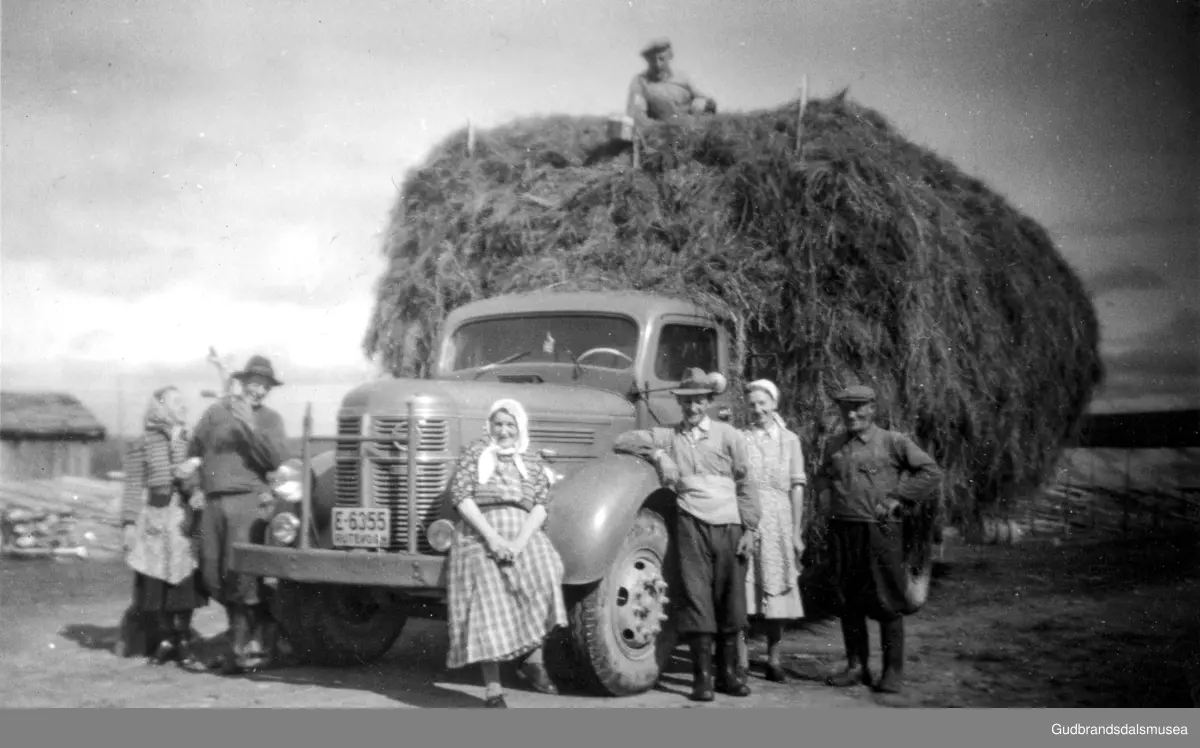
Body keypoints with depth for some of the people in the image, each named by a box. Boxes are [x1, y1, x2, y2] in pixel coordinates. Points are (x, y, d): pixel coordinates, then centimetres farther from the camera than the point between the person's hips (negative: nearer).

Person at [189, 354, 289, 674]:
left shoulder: (269, 419, 9)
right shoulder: (216, 412, 15)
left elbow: (277, 458, -7)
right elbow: (194, 450, 22)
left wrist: (250, 426, -13)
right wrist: (195, 485, 14)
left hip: (248, 500, -3)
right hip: (214, 501, 3)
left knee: (241, 573, -11)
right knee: (213, 576, 4)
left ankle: (250, 644, -2)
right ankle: (243, 638, 15)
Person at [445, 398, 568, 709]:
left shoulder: (533, 463, 14)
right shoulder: (474, 453, 7)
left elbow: (542, 505, 3)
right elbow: (461, 496, -4)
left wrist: (520, 542, -14)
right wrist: (491, 536, -15)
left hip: (522, 536, 2)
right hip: (479, 537, -1)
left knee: (543, 575, -26)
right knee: (487, 607, -9)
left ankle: (533, 661, -11)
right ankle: (493, 691, -1)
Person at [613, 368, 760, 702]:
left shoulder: (728, 436, 8)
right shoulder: (669, 436, 11)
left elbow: (745, 484, 7)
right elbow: (621, 441, 10)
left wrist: (749, 529, 0)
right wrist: (657, 454, -4)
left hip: (729, 527, 0)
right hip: (691, 525, 0)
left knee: (730, 599, 3)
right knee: (695, 596, -5)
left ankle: (728, 673, 13)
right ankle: (702, 676, 1)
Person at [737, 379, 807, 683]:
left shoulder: (789, 440, 7)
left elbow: (797, 487, 5)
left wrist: (797, 532, -1)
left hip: (778, 521, 1)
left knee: (778, 590, 5)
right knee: (741, 590, -4)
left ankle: (773, 660, 16)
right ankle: (739, 660, 4)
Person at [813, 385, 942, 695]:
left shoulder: (893, 442, -2)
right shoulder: (834, 445, 13)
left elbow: (931, 471, -3)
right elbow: (821, 475, 31)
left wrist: (900, 500, -7)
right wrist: (824, 497, 12)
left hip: (879, 530, -5)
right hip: (841, 531, 5)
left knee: (887, 602, 0)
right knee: (847, 601, 9)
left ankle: (893, 672, 9)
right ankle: (856, 666, 20)